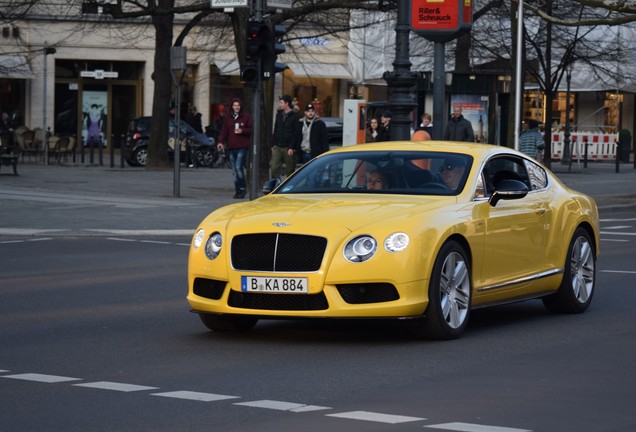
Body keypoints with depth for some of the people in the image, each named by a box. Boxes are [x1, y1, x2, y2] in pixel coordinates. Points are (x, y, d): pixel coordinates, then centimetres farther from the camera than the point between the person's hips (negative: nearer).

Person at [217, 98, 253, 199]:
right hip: (231, 148, 4)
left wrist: (242, 131, -14)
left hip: (242, 147, -4)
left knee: (239, 167, -16)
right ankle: (237, 191, 13)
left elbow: (251, 130, 3)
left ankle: (242, 189, -4)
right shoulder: (228, 118, 11)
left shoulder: (246, 117, 1)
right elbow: (224, 131, 7)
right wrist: (221, 142, -6)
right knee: (234, 171, 7)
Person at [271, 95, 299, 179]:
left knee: (290, 171, 2)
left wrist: (291, 147, -16)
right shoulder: (279, 114, 14)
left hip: (288, 148, -5)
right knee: (274, 168, -4)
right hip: (277, 147, 5)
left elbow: (295, 133, -9)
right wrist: (273, 144, 12)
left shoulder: (294, 116, -5)